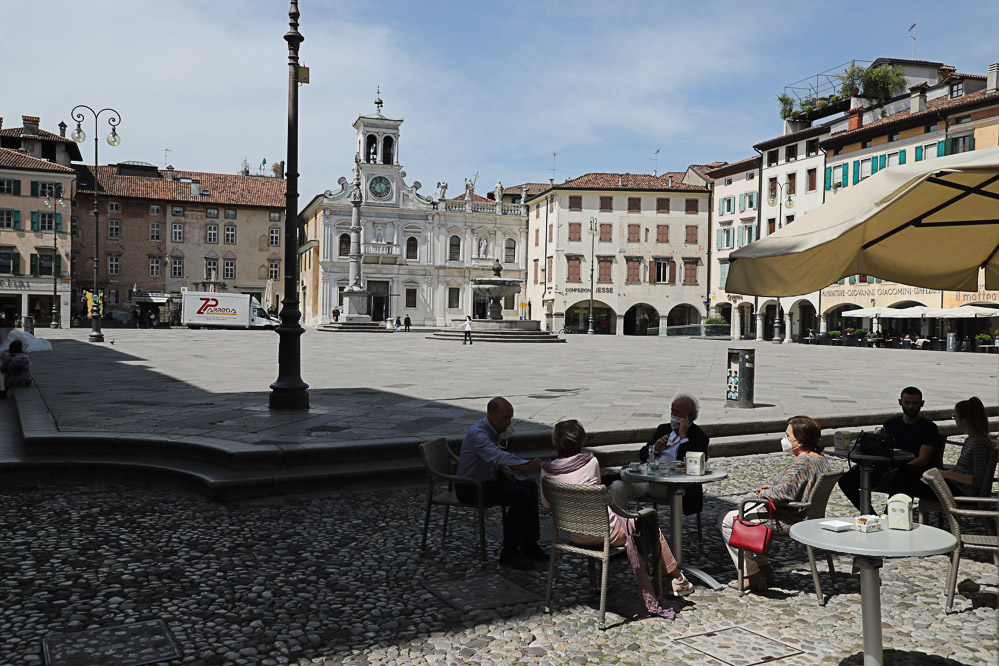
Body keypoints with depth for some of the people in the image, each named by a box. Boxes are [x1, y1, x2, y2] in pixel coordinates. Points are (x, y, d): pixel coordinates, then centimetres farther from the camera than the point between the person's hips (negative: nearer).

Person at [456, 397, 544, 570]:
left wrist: (503, 470, -2)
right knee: (520, 496, -23)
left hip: (488, 478, 10)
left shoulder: (493, 429, 5)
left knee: (531, 487, 0)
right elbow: (497, 456, -44)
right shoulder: (478, 433, -27)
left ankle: (529, 545, 6)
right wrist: (526, 466, -54)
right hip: (471, 488, -10)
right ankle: (509, 552, -14)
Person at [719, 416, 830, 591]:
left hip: (785, 521, -11)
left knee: (726, 521, 1)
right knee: (744, 511, 27)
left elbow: (783, 492, -36)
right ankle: (764, 569, 24)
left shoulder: (802, 463, -26)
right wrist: (772, 488, 8)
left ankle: (752, 575, 6)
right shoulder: (821, 459, 6)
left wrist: (764, 493, -16)